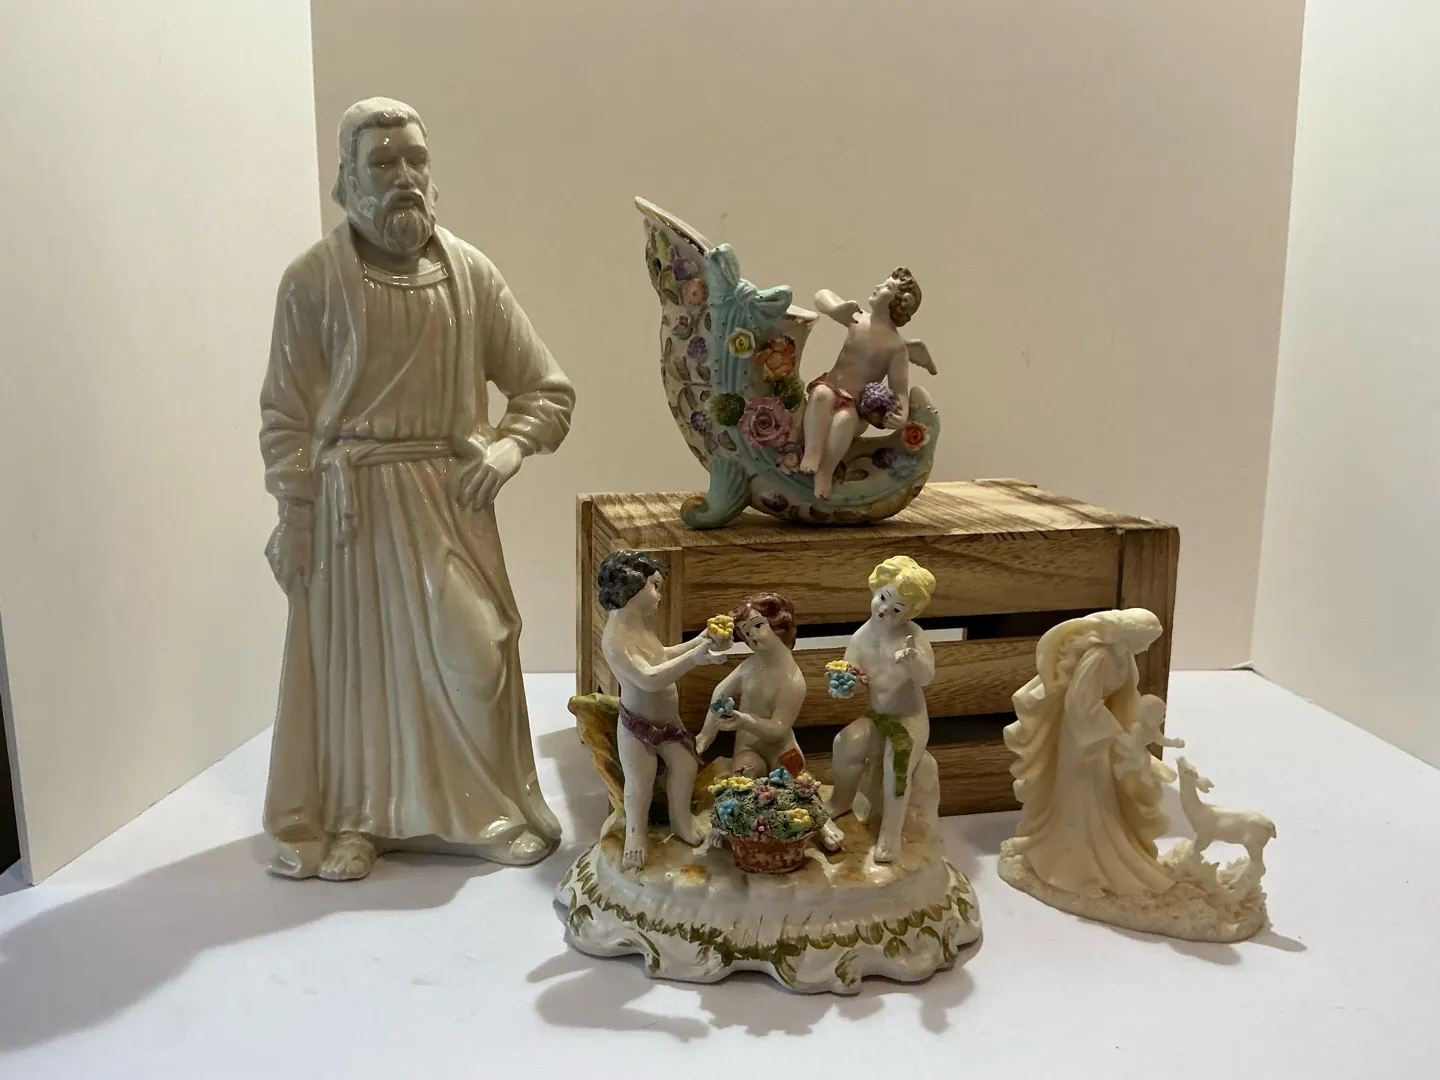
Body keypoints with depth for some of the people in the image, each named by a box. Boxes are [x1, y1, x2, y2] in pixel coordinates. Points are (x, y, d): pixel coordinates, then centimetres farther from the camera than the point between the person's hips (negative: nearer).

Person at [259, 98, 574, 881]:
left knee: (472, 656, 3)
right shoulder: (313, 280, -5)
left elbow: (549, 390, 5)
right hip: (350, 502, -1)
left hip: (449, 499, 2)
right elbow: (285, 416, -1)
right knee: (353, 658, 9)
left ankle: (492, 809, 25)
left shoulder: (471, 273, 0)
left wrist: (507, 446, -12)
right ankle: (351, 818, 29)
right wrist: (292, 519, -3)